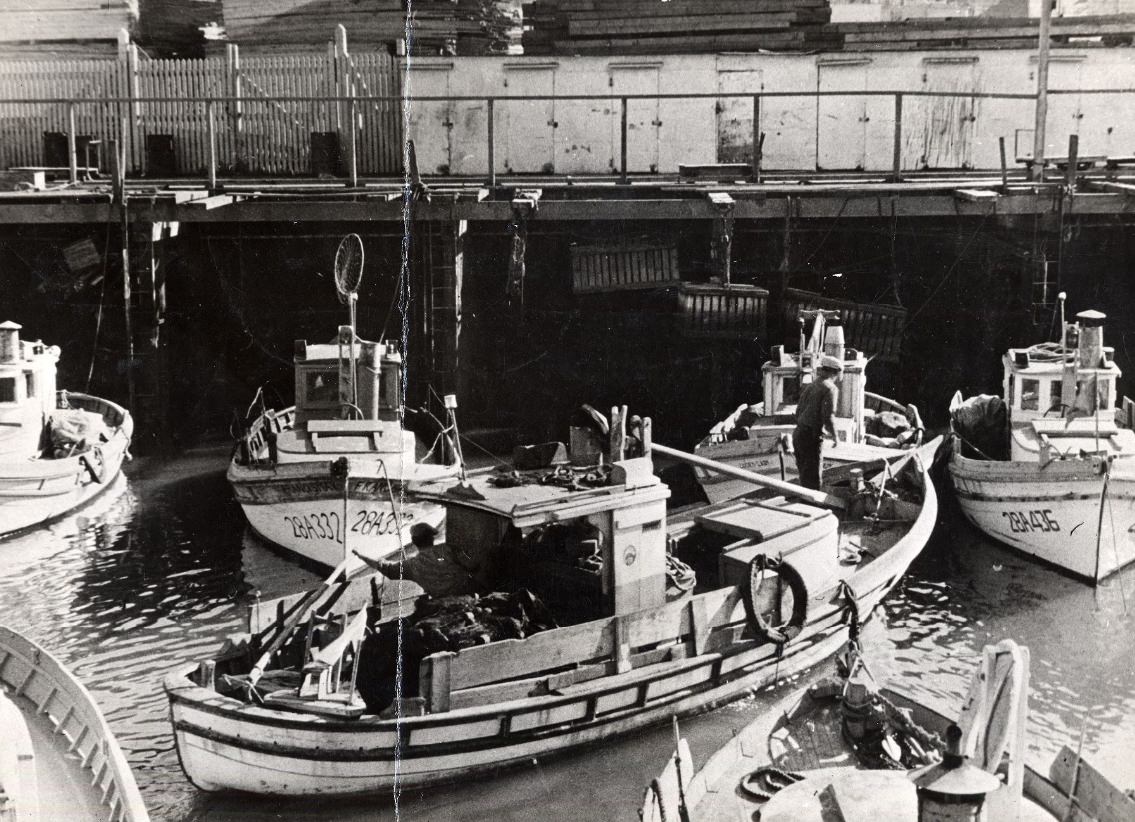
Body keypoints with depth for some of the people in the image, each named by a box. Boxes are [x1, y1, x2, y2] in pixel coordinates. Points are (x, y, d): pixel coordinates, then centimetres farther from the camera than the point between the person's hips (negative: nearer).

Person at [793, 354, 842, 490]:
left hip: (798, 433, 8)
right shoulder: (830, 389, -10)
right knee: (813, 478, -3)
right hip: (812, 438, -8)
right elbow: (828, 416, -18)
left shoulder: (810, 386, 14)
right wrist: (834, 436, -5)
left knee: (804, 475, 16)